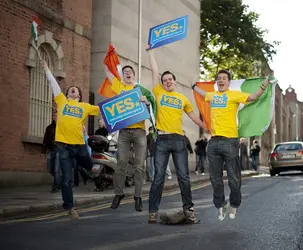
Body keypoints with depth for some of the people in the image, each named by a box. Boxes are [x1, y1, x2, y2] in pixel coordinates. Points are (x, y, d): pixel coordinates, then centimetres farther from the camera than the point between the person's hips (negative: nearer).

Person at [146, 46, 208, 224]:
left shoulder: (183, 98, 13)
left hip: (178, 139, 1)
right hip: (162, 140, -1)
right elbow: (155, 70, 11)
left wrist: (208, 128, 22)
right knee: (159, 177, 0)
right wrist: (151, 51, 16)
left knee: (184, 176, 2)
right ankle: (153, 211, 4)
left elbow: (193, 116, 23)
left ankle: (188, 208, 10)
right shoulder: (159, 93, 9)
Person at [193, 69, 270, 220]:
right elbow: (203, 93, 39)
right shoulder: (212, 95, 15)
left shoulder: (234, 94, -1)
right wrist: (193, 86, 49)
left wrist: (264, 84, -25)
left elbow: (253, 97, -13)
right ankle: (220, 206, 21)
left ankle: (234, 206, 18)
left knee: (234, 178, 1)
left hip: (230, 141, -5)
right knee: (215, 178, 9)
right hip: (213, 142, 5)